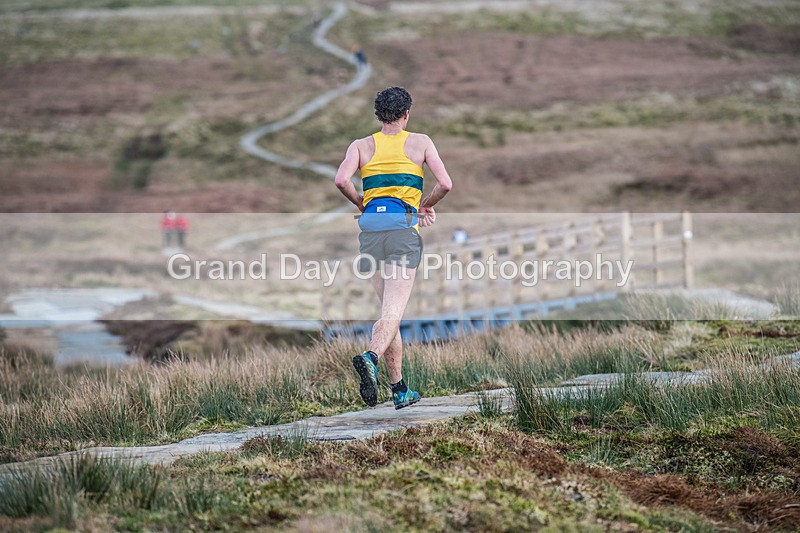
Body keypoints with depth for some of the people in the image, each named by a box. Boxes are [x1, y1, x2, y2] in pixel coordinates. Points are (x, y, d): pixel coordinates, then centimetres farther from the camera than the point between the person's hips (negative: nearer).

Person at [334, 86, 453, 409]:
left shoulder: (362, 146, 12)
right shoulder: (420, 142, 8)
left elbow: (341, 180, -6)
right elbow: (445, 184, -1)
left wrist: (362, 204, 12)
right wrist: (426, 205, 18)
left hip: (370, 226, 3)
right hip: (403, 226, -3)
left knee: (389, 309, 13)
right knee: (393, 311, -11)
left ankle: (400, 391, 11)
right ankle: (370, 358, -40)